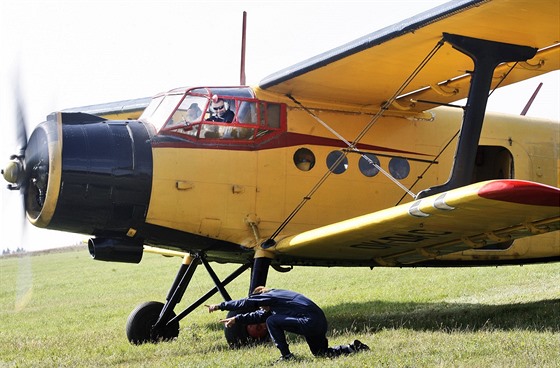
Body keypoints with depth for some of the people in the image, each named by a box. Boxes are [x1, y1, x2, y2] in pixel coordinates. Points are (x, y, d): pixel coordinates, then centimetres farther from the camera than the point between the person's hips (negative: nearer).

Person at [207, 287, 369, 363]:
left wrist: (220, 306, 4)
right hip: (320, 323, 10)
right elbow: (259, 315, 31)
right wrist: (236, 319, 28)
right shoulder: (277, 296, 24)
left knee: (272, 321, -4)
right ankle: (354, 348, 15)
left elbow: (245, 303, -2)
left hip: (310, 323, -10)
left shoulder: (271, 297, -3)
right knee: (321, 353, 26)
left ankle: (286, 356, -2)